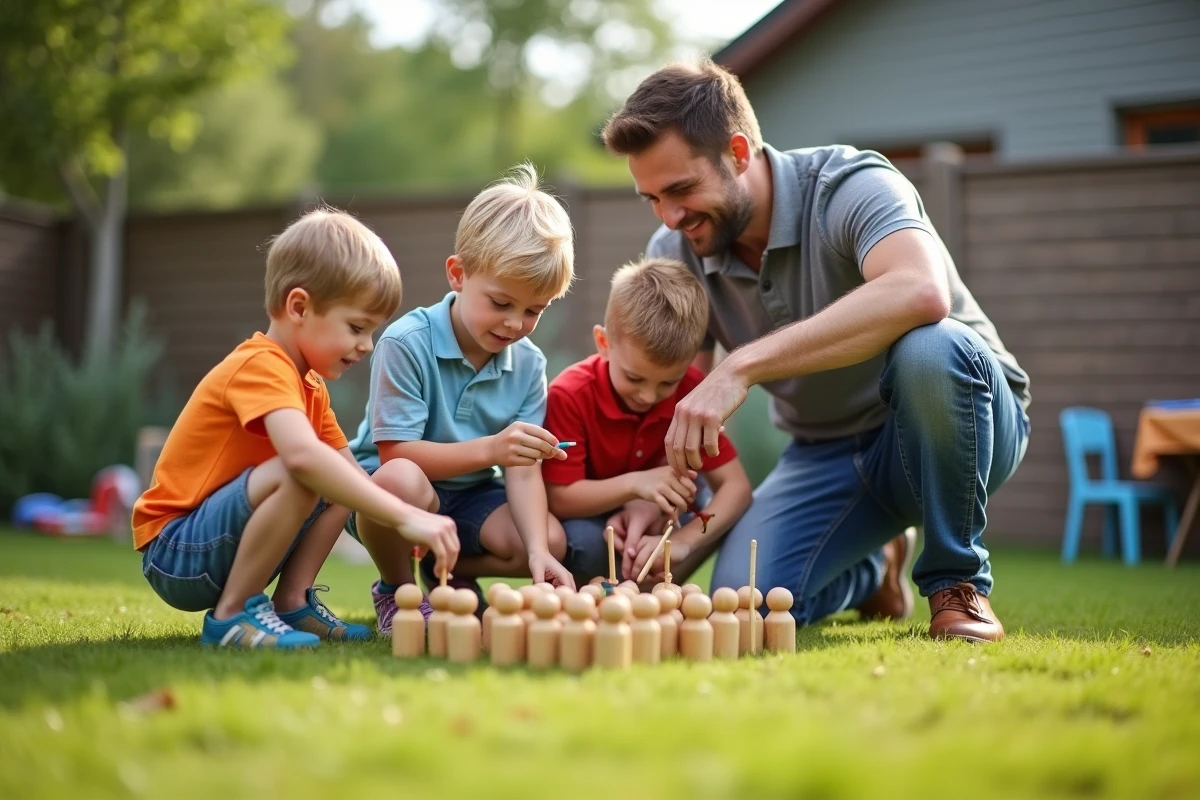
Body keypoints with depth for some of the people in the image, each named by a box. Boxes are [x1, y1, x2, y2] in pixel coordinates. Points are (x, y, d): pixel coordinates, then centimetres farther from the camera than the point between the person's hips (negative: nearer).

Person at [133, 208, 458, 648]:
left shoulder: (310, 386, 10)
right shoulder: (261, 367, -21)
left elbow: (351, 469, 12)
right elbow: (302, 455, -40)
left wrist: (407, 518, -6)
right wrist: (405, 516, -41)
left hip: (220, 543, 9)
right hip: (175, 552, -9)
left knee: (341, 480, 6)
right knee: (302, 476, -30)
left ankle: (292, 603, 3)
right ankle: (232, 614, -17)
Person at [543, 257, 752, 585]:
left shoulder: (691, 391, -19)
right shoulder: (569, 395, -26)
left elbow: (736, 485, -20)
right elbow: (558, 498, -26)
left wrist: (681, 542, -35)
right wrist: (634, 484, -41)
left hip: (657, 520, 3)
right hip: (588, 518, -3)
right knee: (583, 541, -35)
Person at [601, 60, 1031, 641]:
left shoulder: (850, 186, -24)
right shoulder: (672, 254, -6)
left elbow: (920, 293, -46)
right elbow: (681, 404, -1)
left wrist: (744, 365, -49)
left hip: (966, 421, -5)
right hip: (826, 453, 5)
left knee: (928, 348, -39)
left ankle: (957, 582, -15)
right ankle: (870, 572, 20)